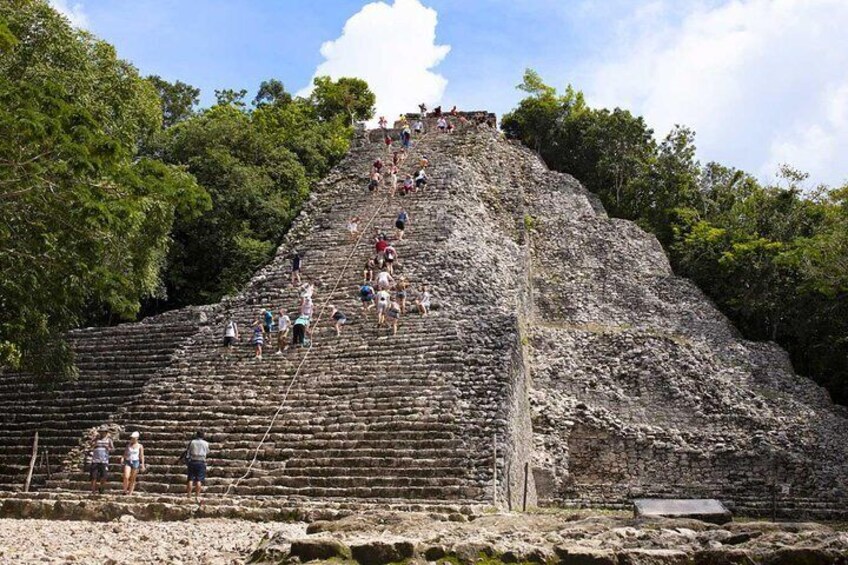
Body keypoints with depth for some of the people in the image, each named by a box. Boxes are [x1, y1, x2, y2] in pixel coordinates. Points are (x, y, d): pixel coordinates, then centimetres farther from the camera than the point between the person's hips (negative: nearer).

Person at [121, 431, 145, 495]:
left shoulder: (140, 446, 4)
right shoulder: (128, 445, 11)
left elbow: (141, 456, 3)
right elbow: (125, 453, 11)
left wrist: (143, 465, -2)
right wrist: (122, 458, -9)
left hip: (135, 462, -1)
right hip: (128, 461, 2)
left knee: (133, 479, 2)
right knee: (126, 477, -16)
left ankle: (130, 493, 8)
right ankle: (125, 491, -3)